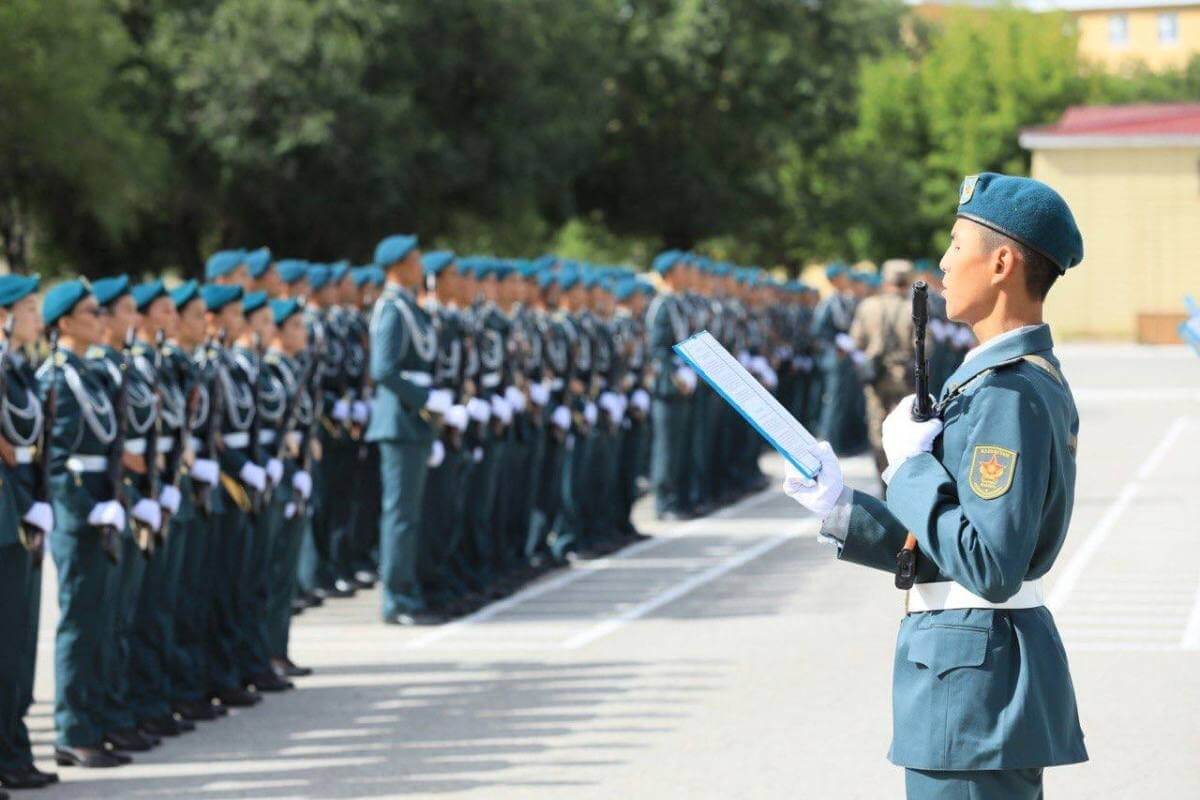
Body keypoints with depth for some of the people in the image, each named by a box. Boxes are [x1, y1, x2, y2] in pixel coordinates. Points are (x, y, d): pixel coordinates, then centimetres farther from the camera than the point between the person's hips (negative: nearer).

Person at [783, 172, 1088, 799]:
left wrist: (910, 466, -15)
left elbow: (990, 569, -25)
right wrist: (839, 507, 7)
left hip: (976, 675, -10)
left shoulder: (1011, 395, -19)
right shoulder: (1028, 379, 14)